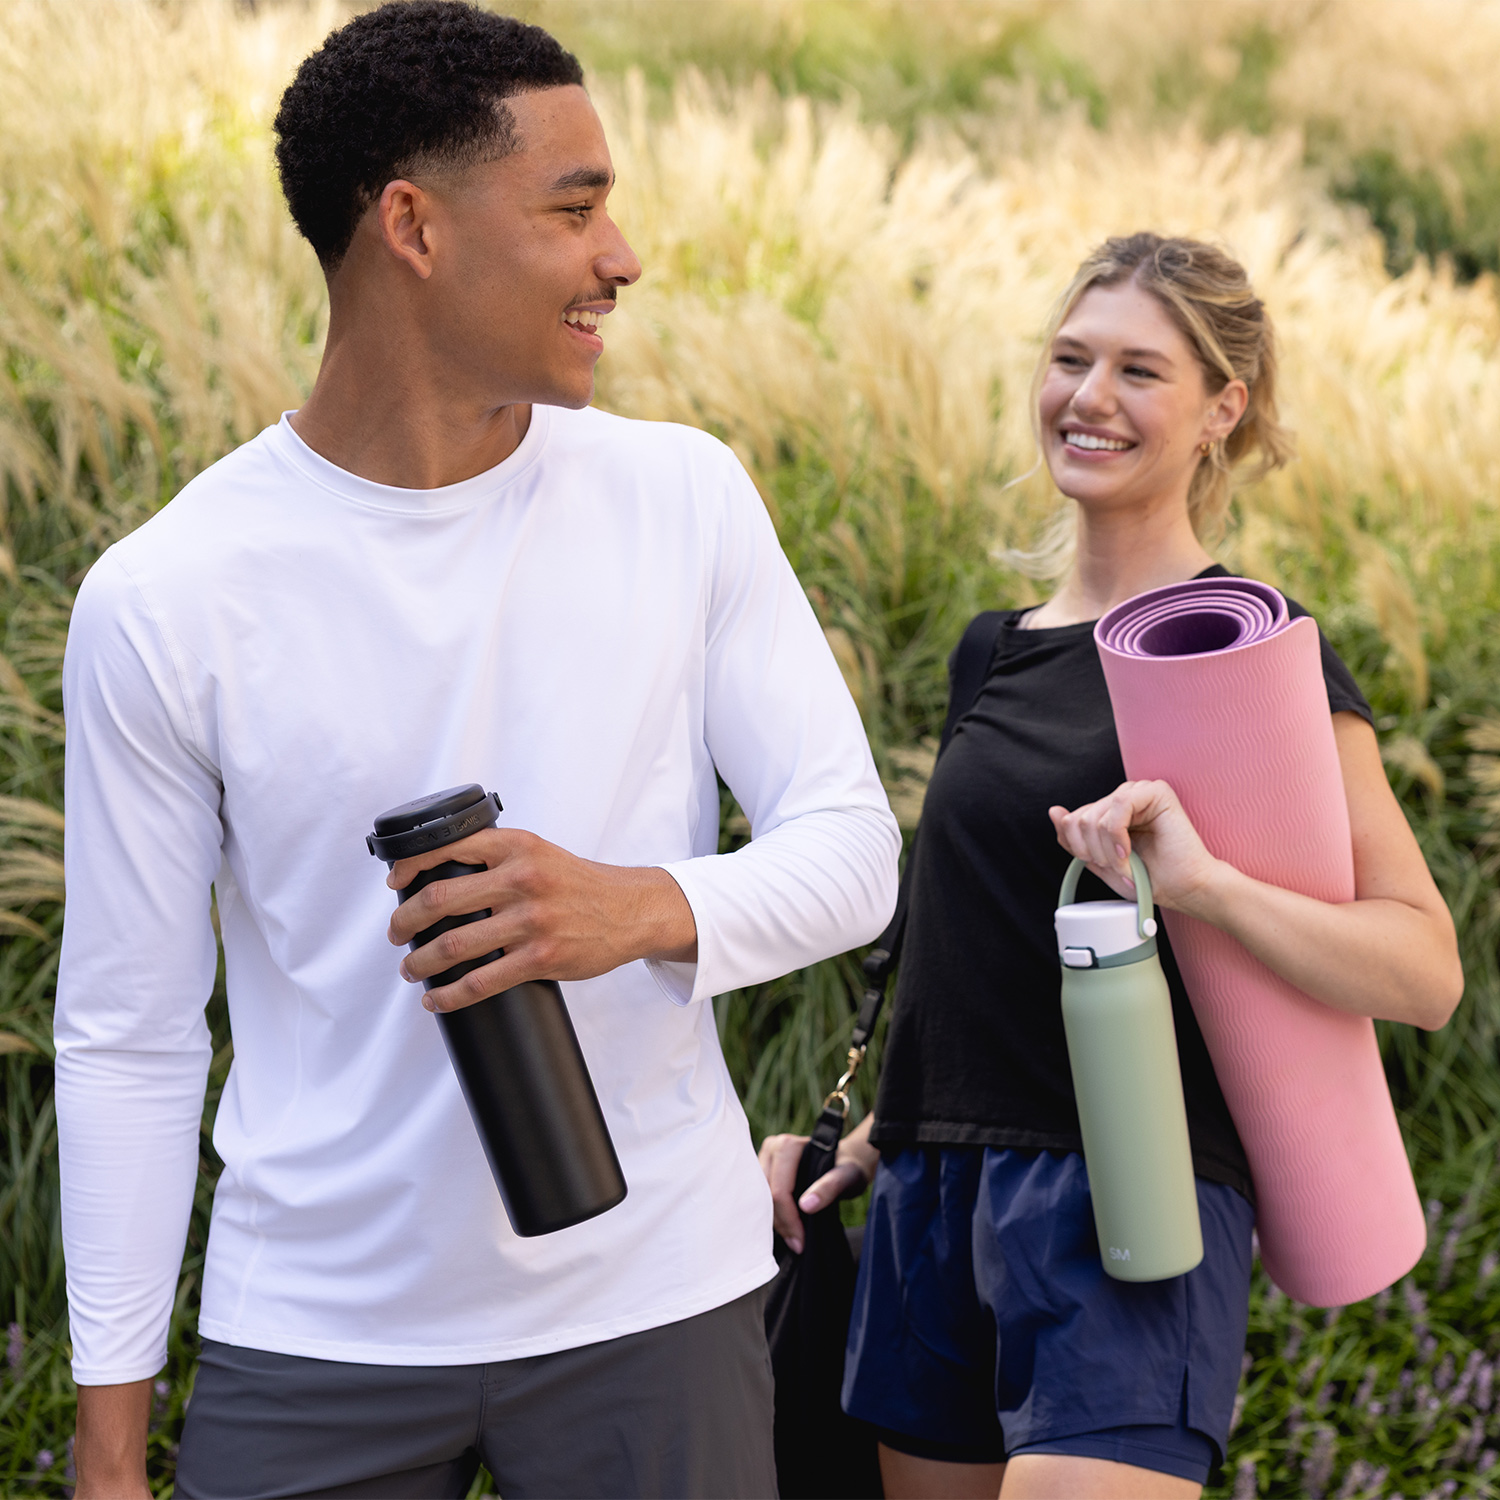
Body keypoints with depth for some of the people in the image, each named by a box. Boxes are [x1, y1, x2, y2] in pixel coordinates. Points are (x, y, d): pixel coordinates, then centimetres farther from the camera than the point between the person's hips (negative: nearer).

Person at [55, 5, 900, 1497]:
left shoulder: (685, 500, -2)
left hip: (651, 1304, 2)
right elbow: (128, 1037, -2)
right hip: (309, 1337, -1)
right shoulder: (163, 601, -8)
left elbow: (852, 850, -2)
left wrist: (644, 909, -24)